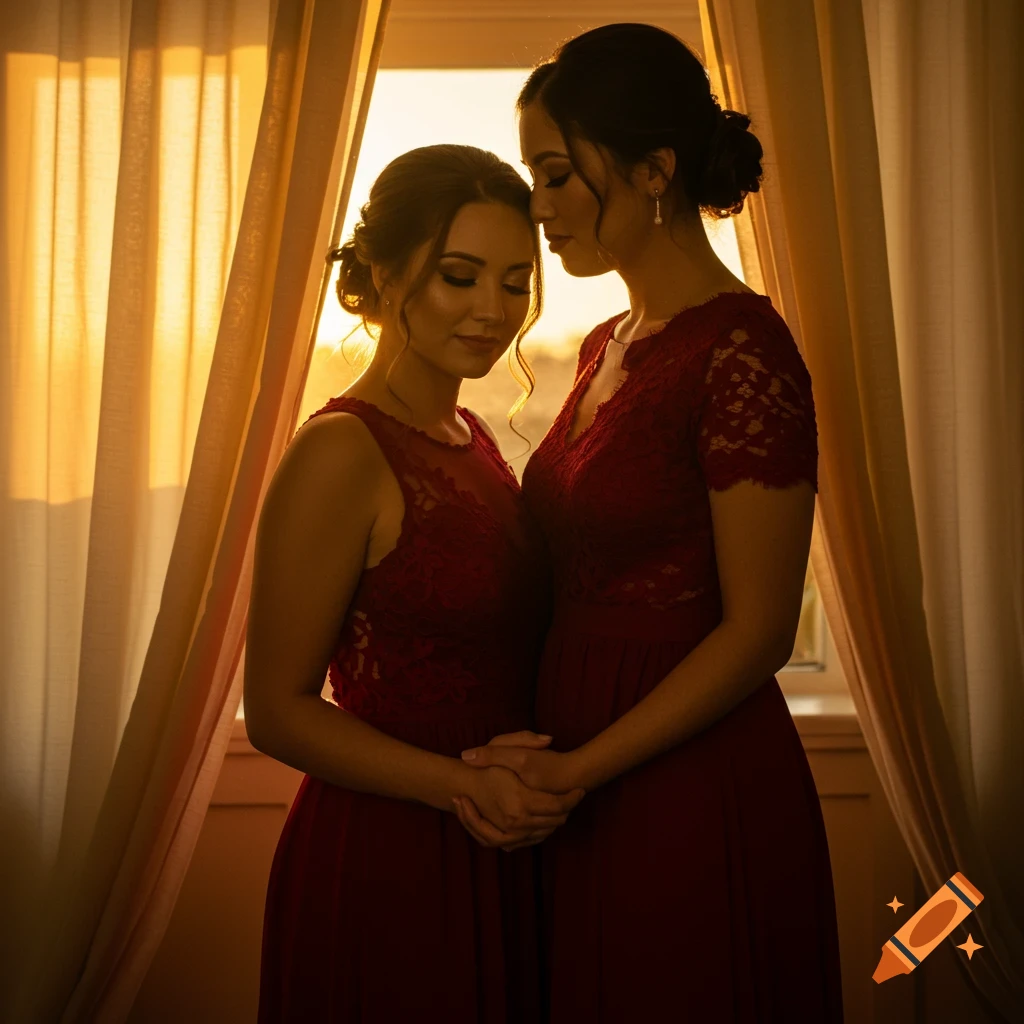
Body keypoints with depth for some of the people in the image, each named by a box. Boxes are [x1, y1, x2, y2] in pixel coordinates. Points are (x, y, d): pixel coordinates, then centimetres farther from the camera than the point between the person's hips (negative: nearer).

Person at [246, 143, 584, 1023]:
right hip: (384, 860, -8)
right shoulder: (341, 454, -16)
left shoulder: (470, 438, 9)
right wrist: (466, 786, -24)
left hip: (495, 853, 8)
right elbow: (278, 711, -16)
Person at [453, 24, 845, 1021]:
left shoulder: (742, 354, -17)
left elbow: (757, 632, -17)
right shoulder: (607, 347, 10)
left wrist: (575, 766, -18)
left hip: (696, 802, -8)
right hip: (589, 796, 8)